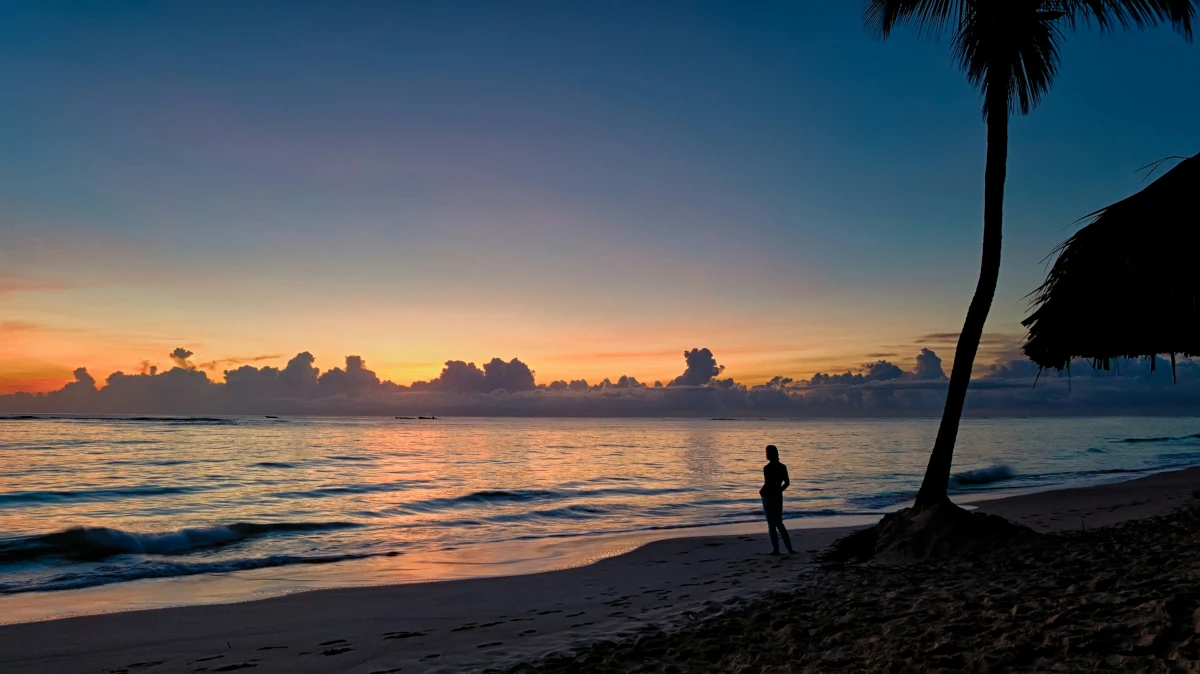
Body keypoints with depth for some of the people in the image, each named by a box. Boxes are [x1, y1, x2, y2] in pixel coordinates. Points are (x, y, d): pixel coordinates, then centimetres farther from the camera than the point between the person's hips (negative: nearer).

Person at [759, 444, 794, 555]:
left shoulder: (767, 468, -17)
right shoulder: (782, 467, 3)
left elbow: (767, 484, -20)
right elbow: (787, 482, 8)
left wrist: (761, 492, -2)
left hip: (768, 496, -6)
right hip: (778, 496, 6)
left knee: (771, 524, 3)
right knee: (779, 523, 17)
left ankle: (776, 549, 6)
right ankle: (789, 547, 12)